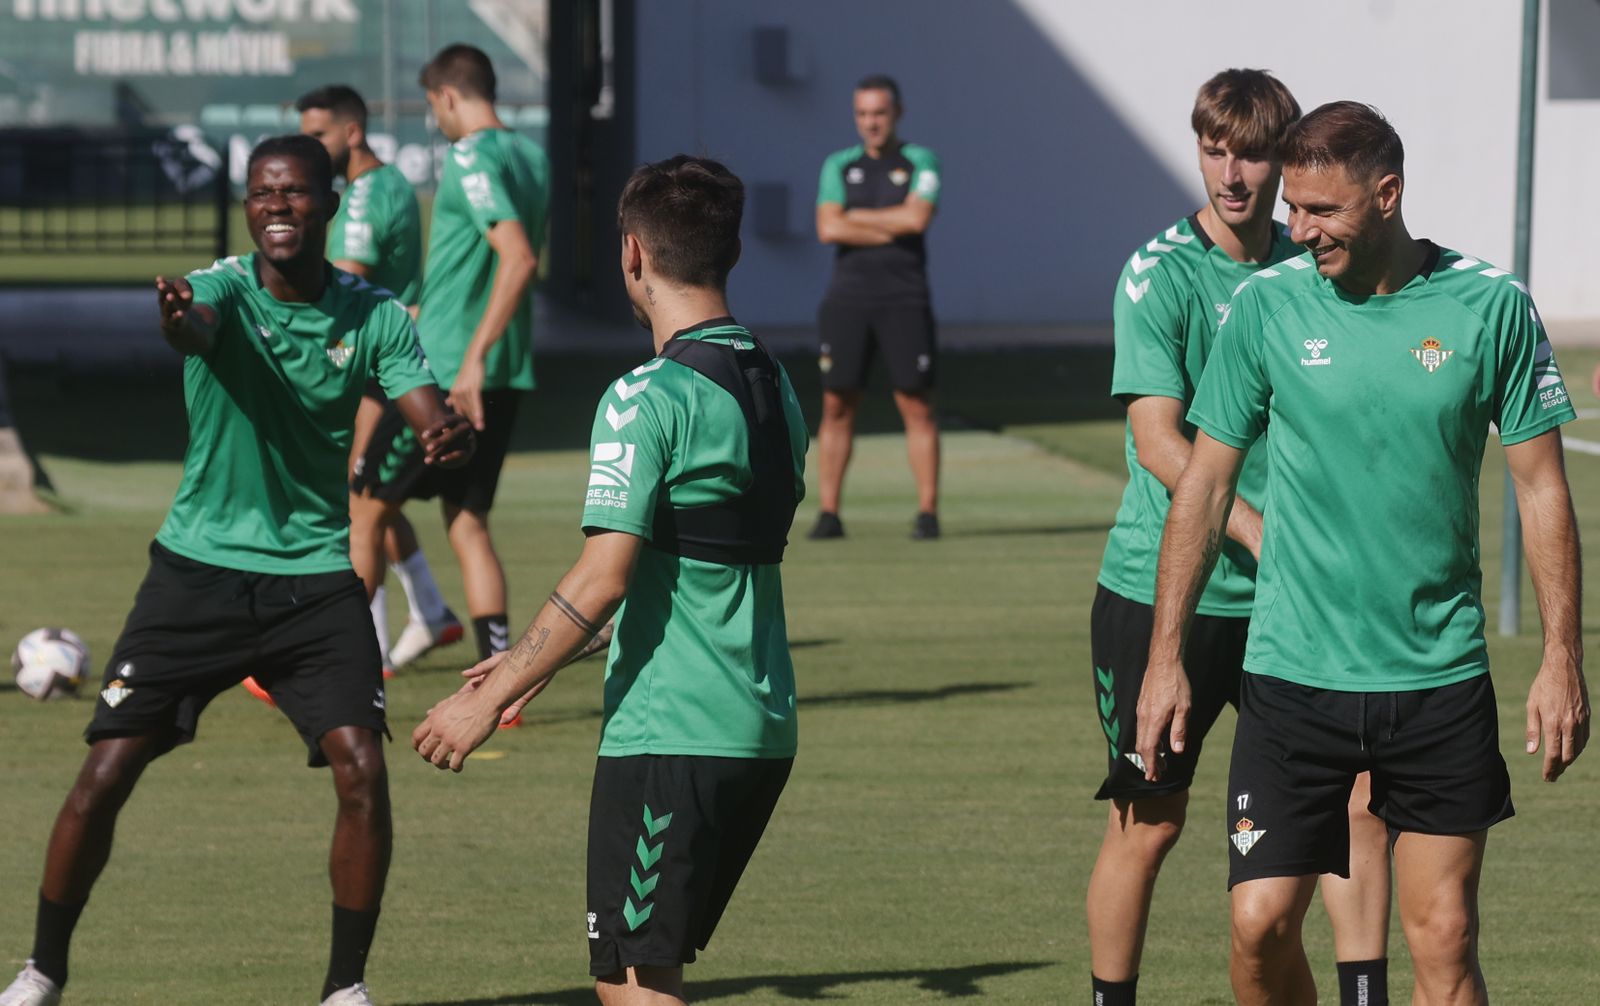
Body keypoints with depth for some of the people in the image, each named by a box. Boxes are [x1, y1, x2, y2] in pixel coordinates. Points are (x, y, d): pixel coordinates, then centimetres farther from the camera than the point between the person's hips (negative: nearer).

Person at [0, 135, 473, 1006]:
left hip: (315, 576, 1)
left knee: (362, 771, -14)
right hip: (199, 568, -1)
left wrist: (448, 435, -37)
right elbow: (199, 324, -36)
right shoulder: (223, 289, -12)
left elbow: (429, 418, -11)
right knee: (105, 774, -4)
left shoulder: (372, 316, -3)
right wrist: (179, 322, -61)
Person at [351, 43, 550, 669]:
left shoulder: (471, 157, -14)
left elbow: (519, 258, -26)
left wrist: (474, 356, -28)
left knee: (364, 511, 5)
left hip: (450, 374, -8)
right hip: (508, 377, 8)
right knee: (467, 524, 11)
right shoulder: (530, 157, 12)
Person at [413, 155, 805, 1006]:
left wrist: (490, 701, -11)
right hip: (763, 734, 8)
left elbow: (603, 580, -19)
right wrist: (533, 662, 24)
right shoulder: (775, 389, 12)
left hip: (667, 736, -8)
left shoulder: (647, 399, -14)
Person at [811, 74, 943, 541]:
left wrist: (855, 217, -5)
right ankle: (828, 513, 3)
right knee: (837, 405, 0)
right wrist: (893, 229, -7)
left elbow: (917, 217, -13)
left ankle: (928, 511, 2)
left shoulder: (920, 163, 4)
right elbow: (828, 229, -4)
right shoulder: (839, 166, 10)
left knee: (916, 405, -3)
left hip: (904, 299, -2)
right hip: (848, 295, 2)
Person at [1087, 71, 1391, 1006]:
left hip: (1284, 604, 4)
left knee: (1359, 796, -3)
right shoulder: (1159, 273, -10)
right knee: (1150, 819, 4)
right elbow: (1159, 441, -18)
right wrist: (1262, 535, -27)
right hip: (1163, 589, -4)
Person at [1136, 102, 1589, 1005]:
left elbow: (1542, 487, 4)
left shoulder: (1492, 306, -2)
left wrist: (1563, 658, -1)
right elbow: (1205, 484, 5)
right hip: (1292, 675, 0)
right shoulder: (1267, 306, -1)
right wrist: (1166, 658, 2)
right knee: (1262, 924, -6)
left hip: (1442, 678, 0)